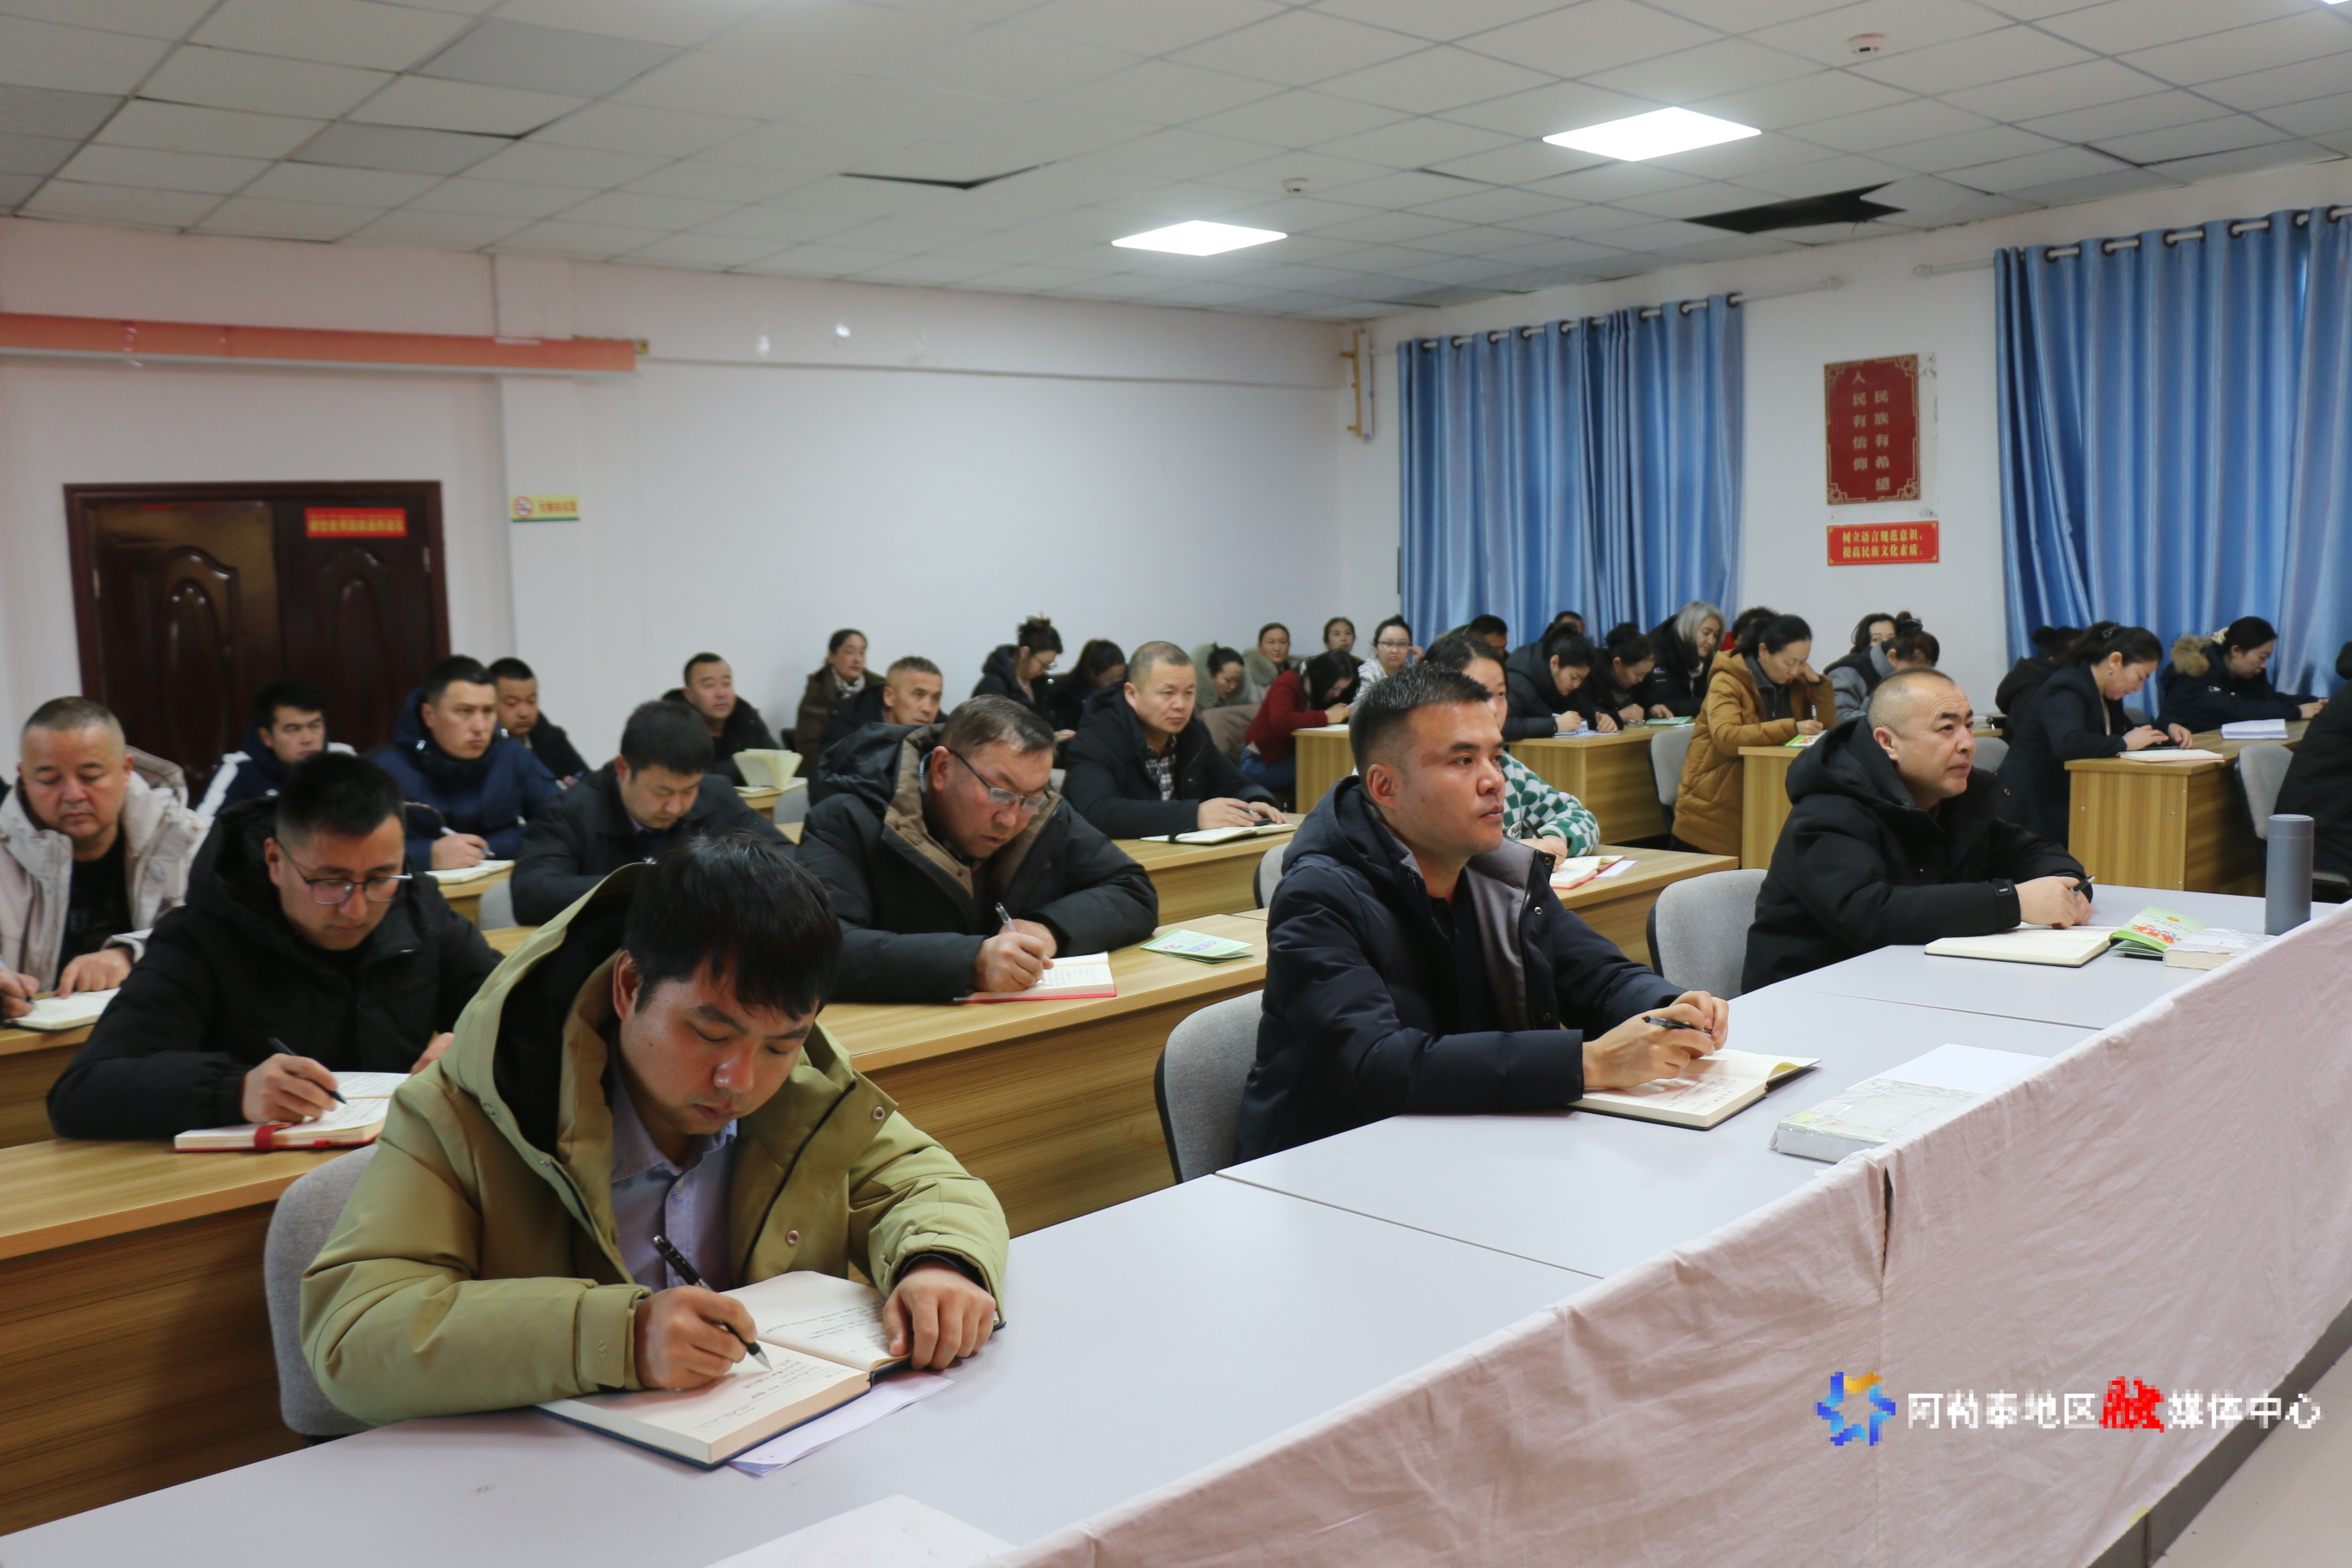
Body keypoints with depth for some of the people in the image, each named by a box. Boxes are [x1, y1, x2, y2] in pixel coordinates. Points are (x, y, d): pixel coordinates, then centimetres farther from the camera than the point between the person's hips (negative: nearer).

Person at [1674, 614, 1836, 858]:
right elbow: (1726, 737, -27)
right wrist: (1791, 728, -32)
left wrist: (1817, 681, -4)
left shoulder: (1793, 683, 9)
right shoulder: (1727, 682, -10)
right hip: (1717, 804, -5)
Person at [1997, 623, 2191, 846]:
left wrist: (2166, 731, 11)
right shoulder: (2067, 690, -16)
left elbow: (2124, 729, 30)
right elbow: (2067, 745, -35)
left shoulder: (2104, 694, 13)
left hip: (2069, 802, 10)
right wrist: (2124, 743, -23)